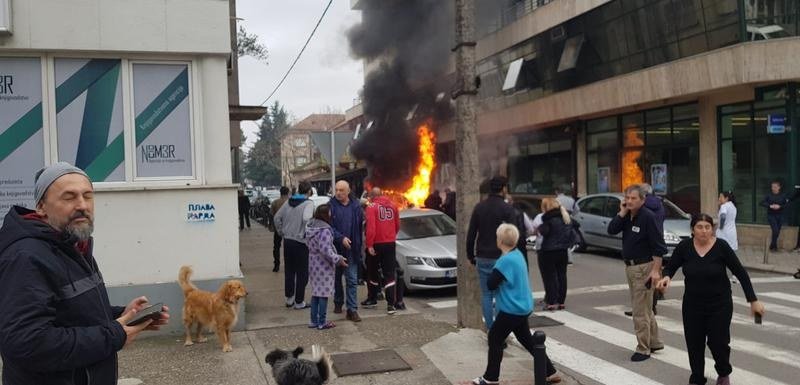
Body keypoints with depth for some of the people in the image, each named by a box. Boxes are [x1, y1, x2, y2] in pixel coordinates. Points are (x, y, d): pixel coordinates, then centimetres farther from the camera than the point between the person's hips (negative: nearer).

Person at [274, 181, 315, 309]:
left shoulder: (288, 202, 7)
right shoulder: (308, 203, -12)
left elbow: (277, 217, 10)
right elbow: (306, 219, -30)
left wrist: (282, 232, 17)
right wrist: (307, 234, -18)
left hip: (287, 241, 6)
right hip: (301, 243, -6)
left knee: (289, 271, 17)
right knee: (302, 273, 5)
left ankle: (289, 298, 27)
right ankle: (299, 302, 11)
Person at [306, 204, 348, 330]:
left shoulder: (311, 228, 7)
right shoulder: (325, 230, -21)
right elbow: (326, 250, -26)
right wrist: (338, 259, -16)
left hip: (313, 264, 9)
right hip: (323, 266, -9)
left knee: (315, 293, 16)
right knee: (323, 294, 1)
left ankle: (314, 321, 23)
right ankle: (322, 322, 9)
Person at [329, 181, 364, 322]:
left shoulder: (356, 205, 0)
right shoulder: (331, 206, -6)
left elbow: (360, 226, 5)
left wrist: (358, 245, 2)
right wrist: (341, 238, -21)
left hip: (351, 249, 0)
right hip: (335, 248, 0)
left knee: (352, 280, -2)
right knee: (336, 278, 15)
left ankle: (352, 310, 0)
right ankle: (338, 303, 33)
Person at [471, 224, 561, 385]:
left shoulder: (506, 260, -23)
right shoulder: (517, 254, 6)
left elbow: (491, 284, -20)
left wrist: (494, 273, -3)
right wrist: (497, 274, 1)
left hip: (512, 309, -9)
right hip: (523, 307, 9)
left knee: (494, 338, 4)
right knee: (527, 339, 19)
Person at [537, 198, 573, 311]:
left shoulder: (549, 218, -15)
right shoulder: (565, 217, 12)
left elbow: (544, 231, -23)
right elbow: (570, 232, 17)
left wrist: (539, 228, -4)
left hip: (549, 252, -7)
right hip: (562, 251, 8)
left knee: (550, 277, -1)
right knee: (561, 276, 11)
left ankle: (551, 302, -3)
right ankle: (561, 302, 15)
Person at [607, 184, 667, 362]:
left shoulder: (647, 216, -16)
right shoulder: (627, 216, 7)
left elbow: (658, 246, -18)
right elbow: (611, 230, -3)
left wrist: (656, 270, -22)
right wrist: (622, 213, -11)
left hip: (644, 267, -9)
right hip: (630, 267, 9)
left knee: (640, 310, -4)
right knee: (645, 308, 19)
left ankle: (643, 349, 6)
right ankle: (654, 342, 32)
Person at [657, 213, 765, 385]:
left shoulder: (721, 246, -13)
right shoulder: (684, 246, -8)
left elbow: (740, 273, -8)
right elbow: (670, 267, 2)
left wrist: (753, 300, -10)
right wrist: (666, 277, -22)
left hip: (719, 304, -2)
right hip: (692, 304, 2)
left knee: (718, 343, 0)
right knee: (694, 344, 5)